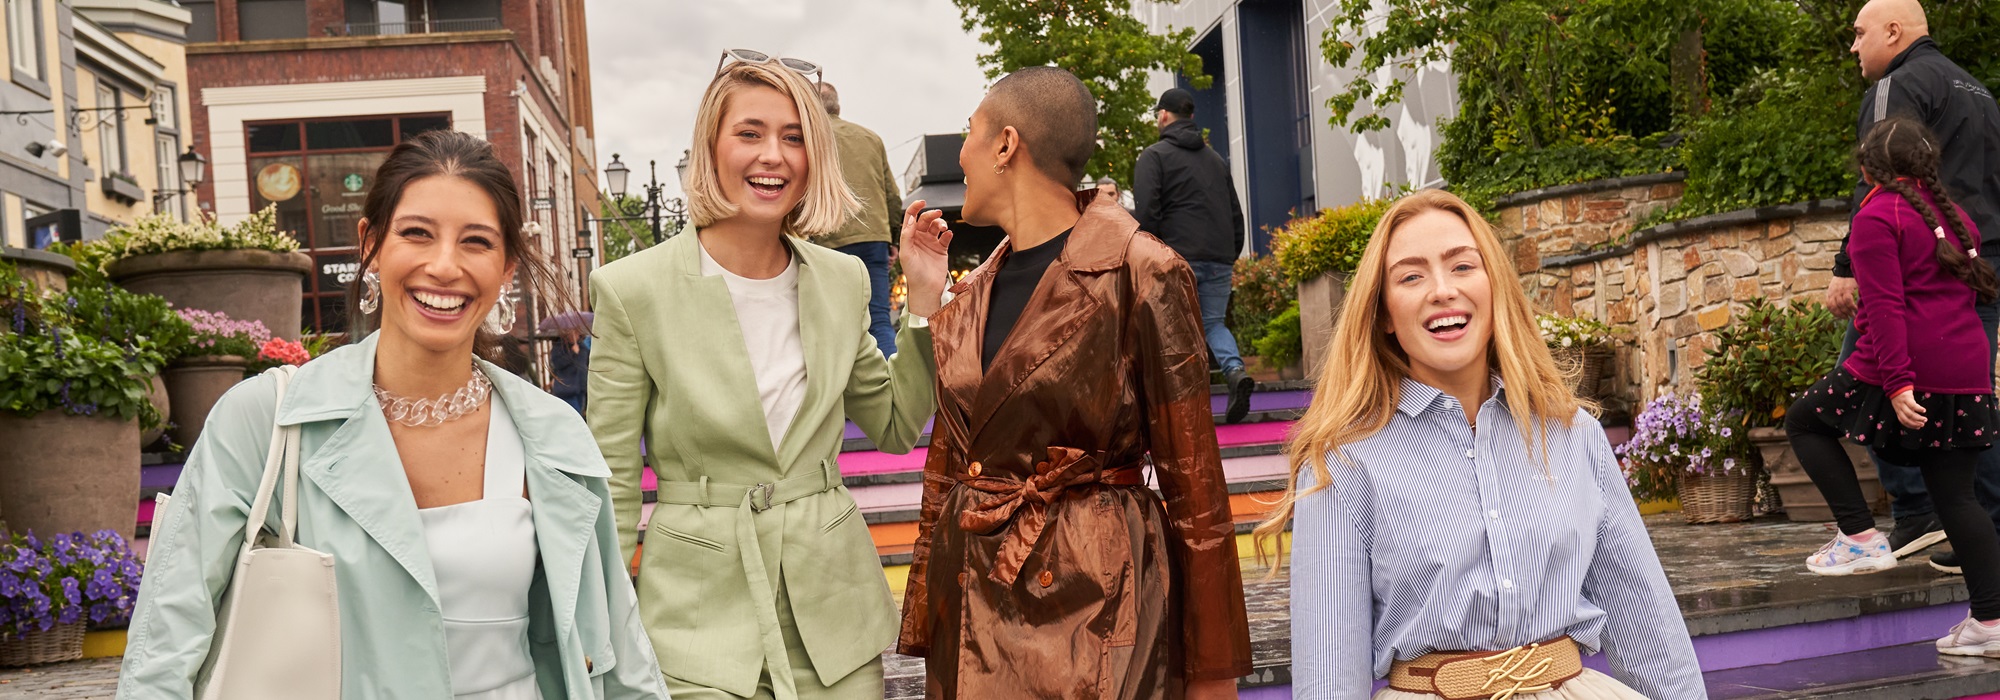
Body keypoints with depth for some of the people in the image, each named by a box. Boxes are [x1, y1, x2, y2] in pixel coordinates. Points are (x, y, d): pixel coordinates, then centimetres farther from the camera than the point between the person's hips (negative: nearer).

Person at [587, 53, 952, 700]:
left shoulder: (843, 280, 3)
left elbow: (896, 428, 11)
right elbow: (611, 482, -4)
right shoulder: (634, 290, -8)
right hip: (699, 620, -3)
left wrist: (924, 297, 2)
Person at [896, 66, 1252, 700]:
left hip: (1093, 596, -6)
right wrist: (925, 623, 14)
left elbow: (1193, 481, -8)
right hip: (971, 602, 6)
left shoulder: (1138, 275, -10)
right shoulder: (970, 298, 10)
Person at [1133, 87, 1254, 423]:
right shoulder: (1217, 159, 21)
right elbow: (1236, 214, 21)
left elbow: (1146, 211, -11)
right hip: (1220, 259, 5)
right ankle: (1235, 370, -14)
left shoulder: (1154, 156, 1)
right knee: (1213, 322, 12)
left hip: (1179, 258, -5)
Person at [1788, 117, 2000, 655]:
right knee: (1955, 494, 11)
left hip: (1908, 369, -7)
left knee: (1805, 422, 13)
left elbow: (1885, 306, -16)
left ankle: (1861, 538, 4)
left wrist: (1897, 383, -20)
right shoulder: (1953, 215, 16)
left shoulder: (1877, 217, -8)